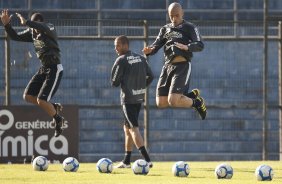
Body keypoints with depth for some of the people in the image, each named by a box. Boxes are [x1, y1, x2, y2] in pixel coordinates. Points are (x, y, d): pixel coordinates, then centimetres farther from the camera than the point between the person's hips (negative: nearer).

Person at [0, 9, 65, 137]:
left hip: (55, 69, -8)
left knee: (41, 100, -14)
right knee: (28, 96, 4)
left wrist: (26, 22, -52)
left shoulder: (50, 29, -18)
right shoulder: (32, 32, 3)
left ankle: (58, 120, 12)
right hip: (44, 69, 8)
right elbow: (15, 37, 9)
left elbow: (43, 28, -43)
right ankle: (54, 107, 21)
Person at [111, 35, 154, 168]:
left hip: (128, 98, -8)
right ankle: (126, 161, 22)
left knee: (133, 129, -10)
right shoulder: (140, 58, 11)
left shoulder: (121, 60, -11)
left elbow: (115, 82, -8)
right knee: (127, 127, 18)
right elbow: (150, 76, 13)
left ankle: (147, 160, -22)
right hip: (139, 97, 8)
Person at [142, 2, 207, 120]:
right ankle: (191, 95, 23)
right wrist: (149, 50, -13)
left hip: (182, 65, -6)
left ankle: (196, 102, 10)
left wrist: (187, 47, -29)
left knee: (173, 101, -20)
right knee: (161, 103, 3)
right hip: (167, 66, 6)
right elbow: (156, 46, 11)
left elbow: (200, 45, -9)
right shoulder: (165, 29, 19)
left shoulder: (189, 28, 3)